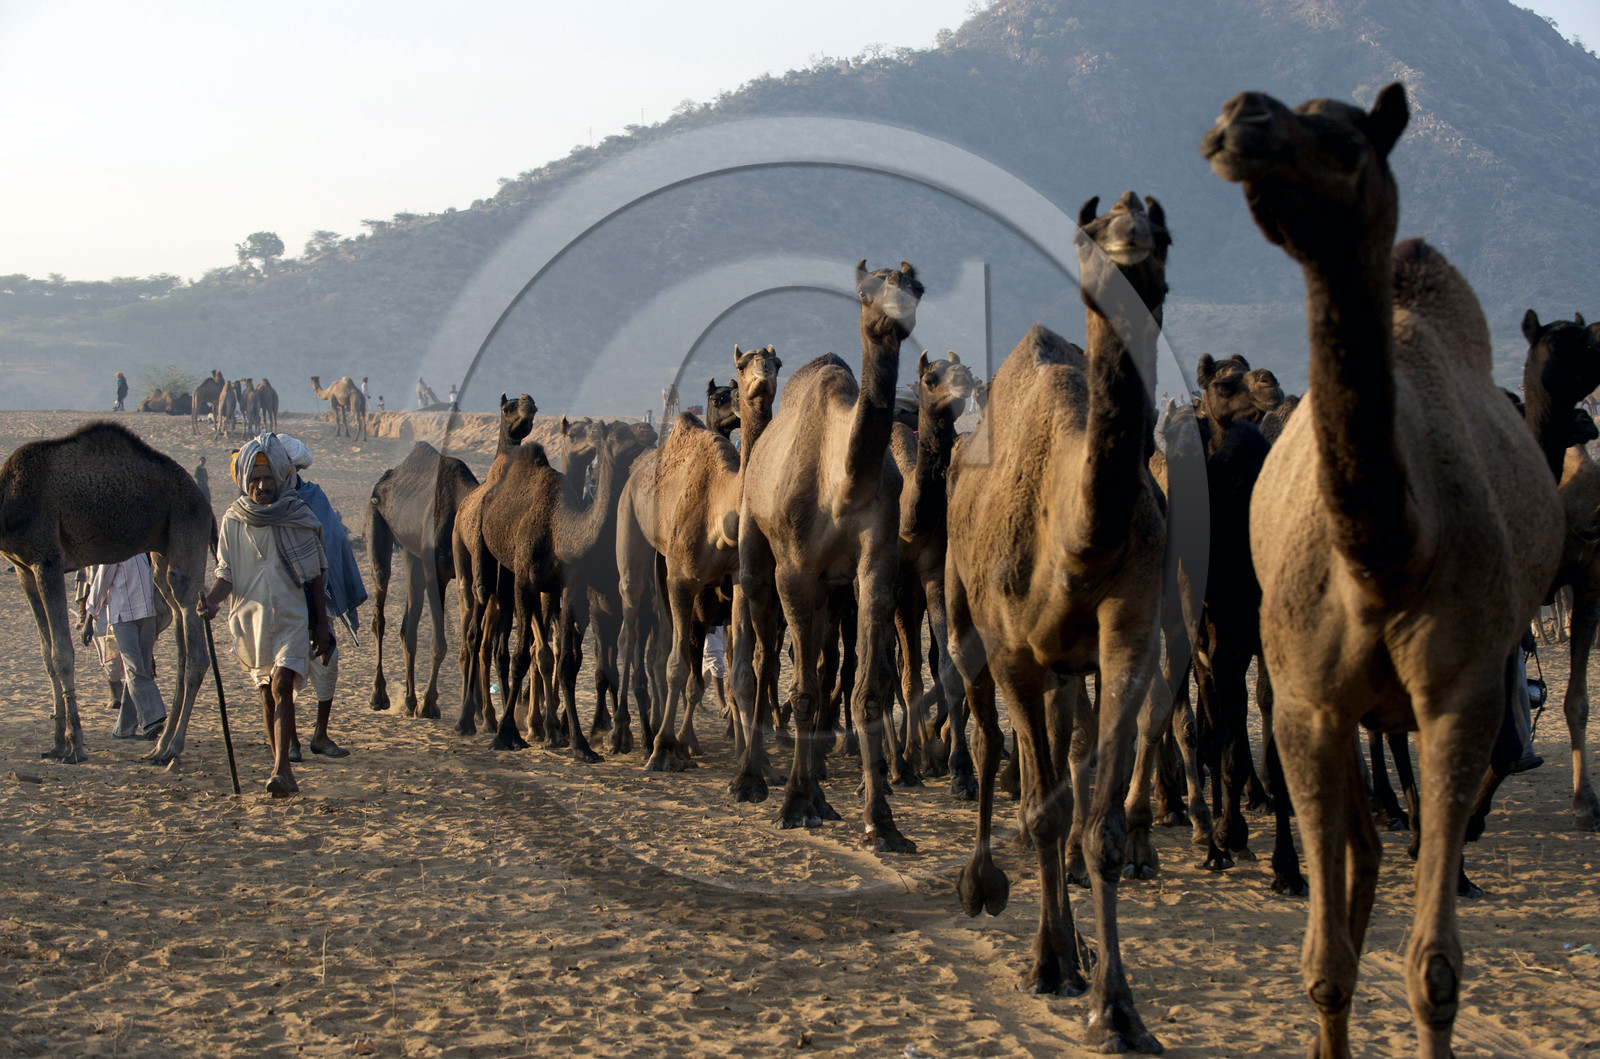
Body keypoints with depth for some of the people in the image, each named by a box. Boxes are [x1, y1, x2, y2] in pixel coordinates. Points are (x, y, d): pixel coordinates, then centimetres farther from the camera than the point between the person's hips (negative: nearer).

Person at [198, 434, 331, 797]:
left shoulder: (299, 516, -2)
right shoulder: (233, 520, 2)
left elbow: (316, 575, 4)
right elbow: (226, 573, 5)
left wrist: (322, 626, 3)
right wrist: (211, 600, -17)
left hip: (293, 617, -3)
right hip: (250, 618, 3)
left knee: (282, 686, -17)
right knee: (267, 692, 9)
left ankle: (280, 768, -23)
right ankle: (281, 769, 18)